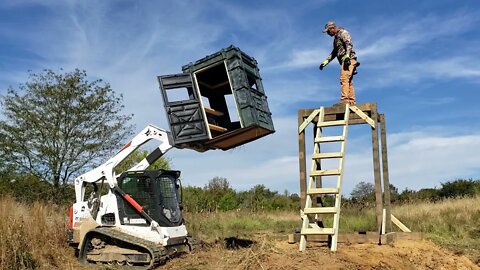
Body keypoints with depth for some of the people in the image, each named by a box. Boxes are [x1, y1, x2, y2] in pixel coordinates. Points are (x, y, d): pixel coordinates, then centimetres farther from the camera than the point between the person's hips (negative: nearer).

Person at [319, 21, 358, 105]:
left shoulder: (343, 33, 1)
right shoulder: (336, 38, 29)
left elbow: (349, 44, -14)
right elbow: (334, 52, 34)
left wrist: (347, 56, -28)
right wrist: (325, 62, 26)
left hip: (349, 60, -10)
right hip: (345, 61, 10)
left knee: (344, 79, -20)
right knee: (348, 82, 4)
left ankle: (344, 101, -28)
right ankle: (352, 102, 2)